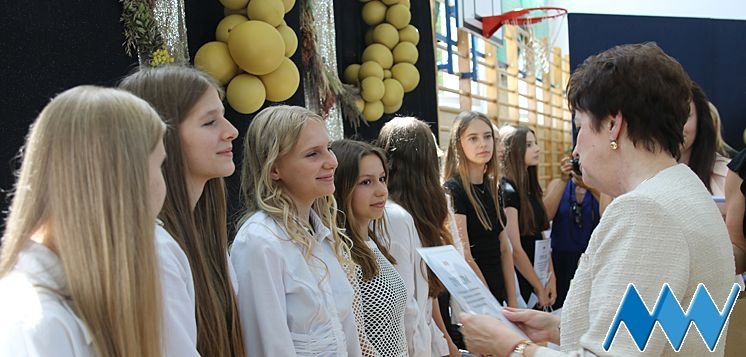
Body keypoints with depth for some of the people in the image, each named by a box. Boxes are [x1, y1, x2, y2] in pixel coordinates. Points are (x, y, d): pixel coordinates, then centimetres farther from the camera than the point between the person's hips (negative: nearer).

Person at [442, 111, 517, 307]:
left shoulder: (493, 188, 7)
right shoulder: (452, 190, -15)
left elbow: (504, 249, 8)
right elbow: (465, 258, -18)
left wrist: (512, 303, 2)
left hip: (498, 292, 7)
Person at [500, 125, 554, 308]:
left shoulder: (531, 190, 10)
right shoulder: (506, 191, -16)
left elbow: (541, 239, 9)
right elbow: (515, 250, -18)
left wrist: (551, 278, 0)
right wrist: (539, 288, -10)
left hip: (537, 276, 8)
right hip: (520, 281, -8)